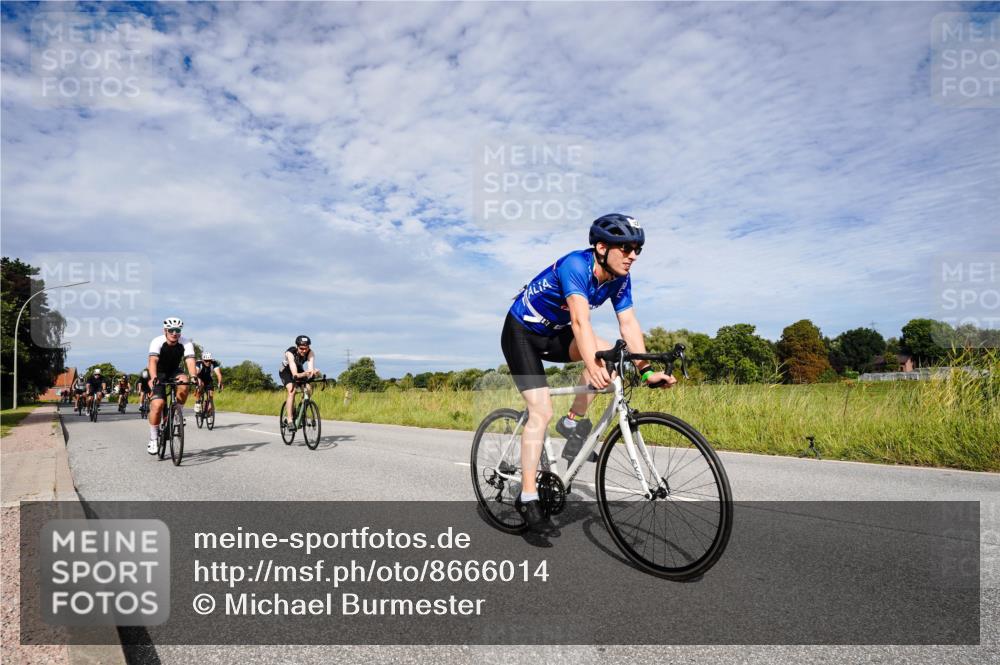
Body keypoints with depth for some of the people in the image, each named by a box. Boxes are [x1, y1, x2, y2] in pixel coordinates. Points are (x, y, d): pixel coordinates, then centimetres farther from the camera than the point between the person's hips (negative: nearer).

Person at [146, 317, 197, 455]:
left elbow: (190, 361, -31)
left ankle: (179, 412, -7)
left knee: (184, 384, -33)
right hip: (159, 374, -2)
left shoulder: (186, 343, -19)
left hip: (175, 372, 2)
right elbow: (153, 361, -37)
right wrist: (154, 378, -54)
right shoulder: (157, 342, -24)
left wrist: (194, 377, -49)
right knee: (157, 405, -18)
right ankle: (153, 440, -4)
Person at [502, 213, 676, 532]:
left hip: (554, 334, 7)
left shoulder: (620, 277, -8)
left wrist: (646, 370, -20)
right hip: (521, 332, -6)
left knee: (608, 353, -20)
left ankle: (572, 422, -2)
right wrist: (592, 367, -55)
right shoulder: (576, 265, -30)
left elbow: (629, 323, -10)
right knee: (542, 411, -16)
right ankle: (527, 496, -7)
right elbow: (580, 320, -42)